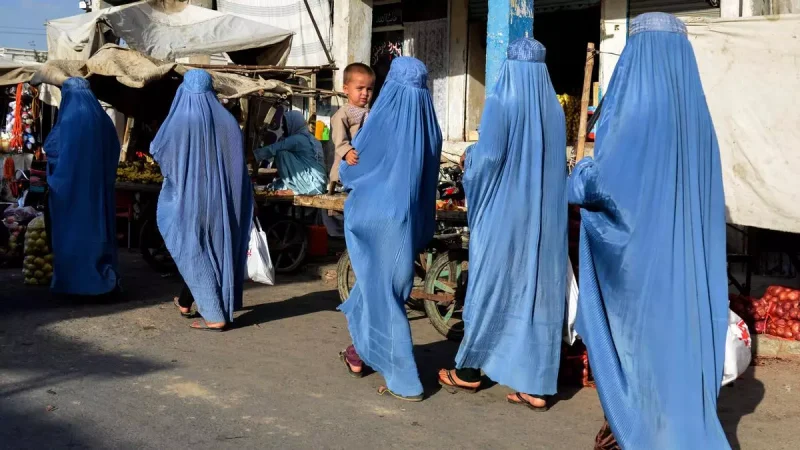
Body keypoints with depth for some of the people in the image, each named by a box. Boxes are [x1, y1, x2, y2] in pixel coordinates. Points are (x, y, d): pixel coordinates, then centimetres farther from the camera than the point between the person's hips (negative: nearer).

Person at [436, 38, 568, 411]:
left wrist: (469, 156, 5)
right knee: (539, 289, 5)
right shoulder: (554, 109, 7)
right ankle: (537, 386, 7)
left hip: (503, 212, -4)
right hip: (544, 215, 5)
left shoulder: (500, 103, -9)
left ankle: (469, 370, 20)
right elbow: (556, 163, 14)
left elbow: (488, 157, -16)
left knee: (489, 286, 7)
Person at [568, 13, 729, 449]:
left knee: (633, 331, 6)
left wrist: (580, 171, 2)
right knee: (675, 328, 13)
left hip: (633, 247, -6)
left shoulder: (638, 110, -16)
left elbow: (599, 183, -21)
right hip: (682, 249, 6)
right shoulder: (695, 112, 5)